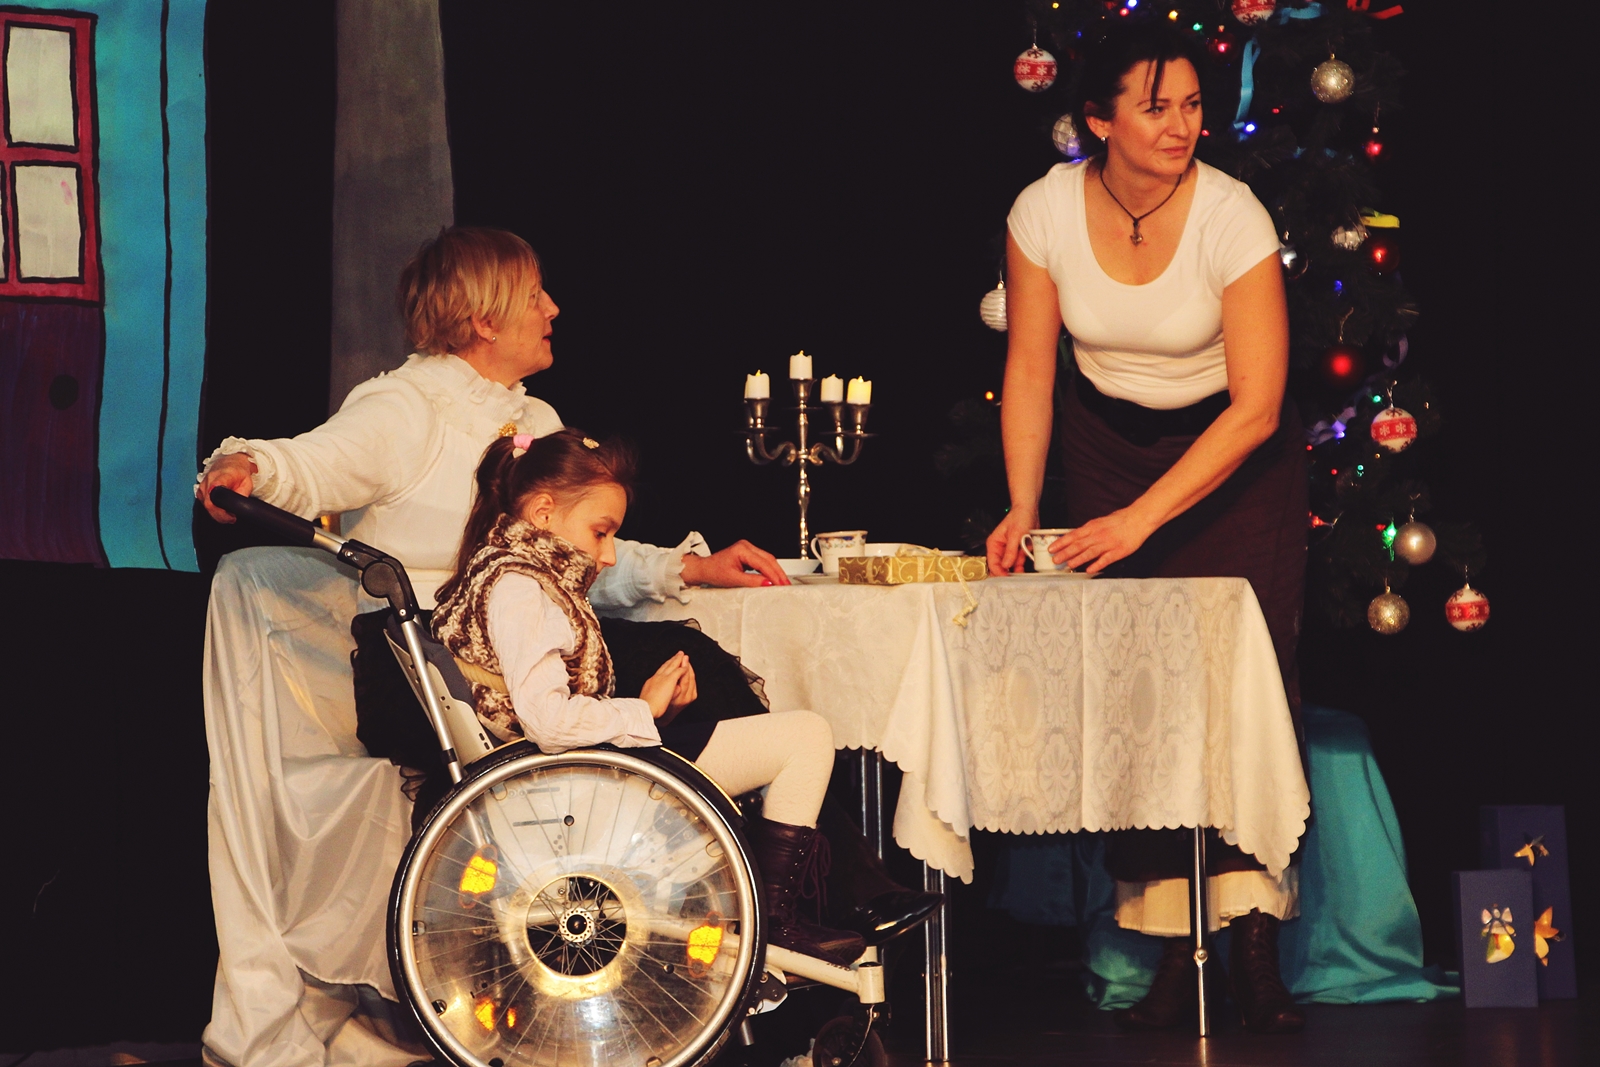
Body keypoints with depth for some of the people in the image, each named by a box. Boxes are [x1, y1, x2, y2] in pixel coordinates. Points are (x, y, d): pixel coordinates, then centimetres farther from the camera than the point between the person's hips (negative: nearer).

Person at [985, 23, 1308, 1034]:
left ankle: (1256, 938, -13)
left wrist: (1142, 518, -27)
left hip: (1233, 454, -2)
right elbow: (1030, 371, -4)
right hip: (1108, 443, 2)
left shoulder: (1231, 217, -23)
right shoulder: (1046, 211, -14)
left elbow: (1257, 406, -23)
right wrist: (1023, 508, -15)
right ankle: (1173, 949, -2)